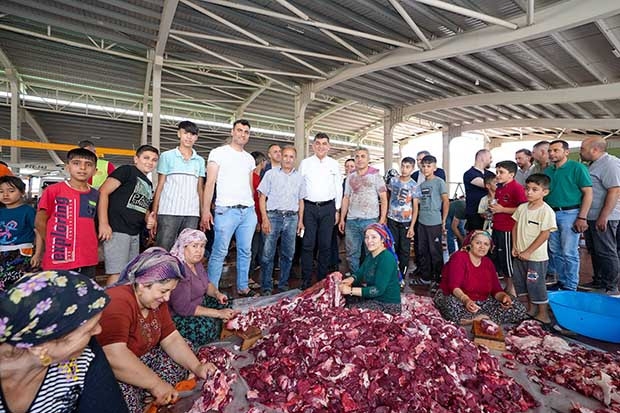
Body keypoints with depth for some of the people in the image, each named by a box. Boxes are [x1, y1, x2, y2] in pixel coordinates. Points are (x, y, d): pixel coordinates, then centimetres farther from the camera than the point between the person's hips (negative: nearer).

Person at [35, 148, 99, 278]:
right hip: (59, 260, -3)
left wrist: (87, 244, 5)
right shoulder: (53, 190, -5)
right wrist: (55, 244, 3)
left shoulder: (95, 195, 6)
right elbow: (40, 222, 1)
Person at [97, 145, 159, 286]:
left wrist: (148, 218, 5)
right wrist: (103, 224, -19)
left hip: (135, 234, 8)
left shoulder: (149, 184, 19)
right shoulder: (127, 171, -4)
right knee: (117, 275, -7)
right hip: (117, 231, -8)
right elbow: (103, 192, -12)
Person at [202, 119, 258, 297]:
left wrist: (253, 208, 13)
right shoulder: (219, 153, 3)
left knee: (245, 251, 9)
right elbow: (210, 183, -3)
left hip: (248, 211, 5)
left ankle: (243, 287, 22)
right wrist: (206, 211, -11)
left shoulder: (249, 158, 18)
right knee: (220, 252, -4)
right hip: (226, 210, -5)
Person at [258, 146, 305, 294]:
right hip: (273, 216, -3)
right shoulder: (271, 174, 4)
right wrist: (265, 218, -8)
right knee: (268, 254, -4)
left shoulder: (299, 177, 14)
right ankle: (266, 287, 7)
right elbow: (262, 197, 1)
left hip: (292, 217, 3)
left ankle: (283, 285, 22)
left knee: (288, 254, 8)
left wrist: (300, 220, 8)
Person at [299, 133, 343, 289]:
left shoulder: (334, 164, 8)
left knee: (325, 245, 6)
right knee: (308, 245, -2)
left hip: (328, 207, 1)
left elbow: (338, 188, 10)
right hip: (309, 207, -1)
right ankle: (306, 280, 7)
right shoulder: (305, 163, 6)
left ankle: (322, 279, 17)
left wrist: (337, 210, 6)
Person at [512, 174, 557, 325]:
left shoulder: (546, 211, -14)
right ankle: (531, 309, 34)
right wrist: (515, 247, 2)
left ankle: (543, 315, 19)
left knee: (536, 284, 2)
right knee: (521, 283, 16)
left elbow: (544, 234, -17)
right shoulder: (522, 207, 4)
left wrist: (528, 252, -16)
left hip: (536, 256, -6)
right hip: (520, 255, 7)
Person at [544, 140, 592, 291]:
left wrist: (582, 218, -15)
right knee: (555, 252, 12)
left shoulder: (577, 167, -5)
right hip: (551, 214, 6)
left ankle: (570, 287, 10)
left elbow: (588, 193, -9)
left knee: (569, 253, -2)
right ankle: (561, 281, 26)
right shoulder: (547, 171, 11)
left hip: (569, 213, -6)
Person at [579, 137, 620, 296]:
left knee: (606, 253, -1)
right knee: (595, 251, 15)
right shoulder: (594, 165, 15)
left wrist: (603, 217, -24)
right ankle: (599, 282, 27)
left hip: (603, 218, -9)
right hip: (591, 217, 9)